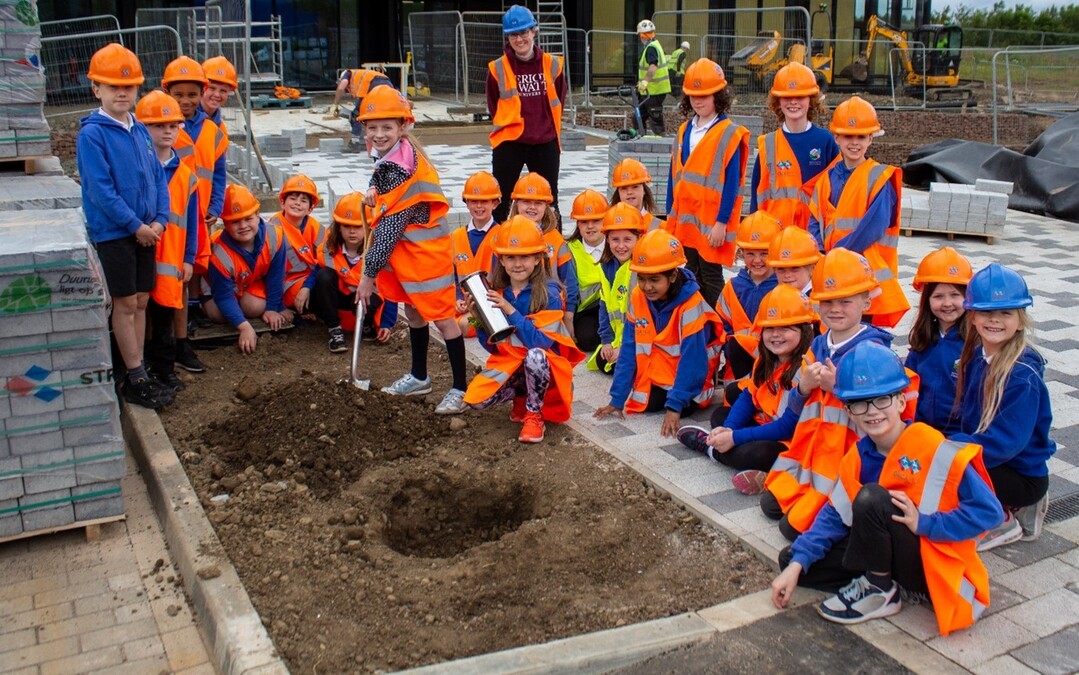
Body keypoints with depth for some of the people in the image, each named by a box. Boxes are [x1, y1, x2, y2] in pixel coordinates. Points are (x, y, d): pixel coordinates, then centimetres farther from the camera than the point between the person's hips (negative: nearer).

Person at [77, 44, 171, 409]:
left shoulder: (140, 130, 8)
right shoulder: (92, 134, -11)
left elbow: (159, 177, 9)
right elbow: (101, 190, -16)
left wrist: (160, 220, -4)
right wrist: (136, 226, -15)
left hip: (147, 231, 6)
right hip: (113, 232, -6)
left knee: (141, 301, 11)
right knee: (125, 303, 0)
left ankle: (138, 375, 20)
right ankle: (135, 378, 9)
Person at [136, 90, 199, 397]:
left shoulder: (184, 174, 8)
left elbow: (190, 219, 10)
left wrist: (188, 258, 8)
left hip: (171, 256, 3)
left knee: (165, 311, 10)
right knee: (139, 311, 4)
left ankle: (164, 367, 21)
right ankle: (140, 367, 16)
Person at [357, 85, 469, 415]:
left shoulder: (401, 168, -23)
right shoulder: (390, 157, 5)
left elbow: (391, 227, -23)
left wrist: (369, 273, -17)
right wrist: (376, 195, 0)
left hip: (425, 251, -10)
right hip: (404, 250, 10)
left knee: (442, 317, -4)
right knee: (413, 312, 19)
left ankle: (460, 388, 4)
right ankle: (418, 377, 34)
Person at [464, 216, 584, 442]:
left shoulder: (549, 293, -17)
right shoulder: (496, 292, -3)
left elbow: (542, 343, -26)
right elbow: (491, 346, 2)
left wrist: (510, 310, -31)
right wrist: (479, 319, -17)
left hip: (541, 364, -5)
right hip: (508, 363, 5)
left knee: (535, 355, -39)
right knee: (476, 399, -19)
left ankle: (534, 415, -13)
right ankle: (523, 396, 12)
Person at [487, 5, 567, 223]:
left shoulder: (552, 64, -2)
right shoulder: (498, 68, -6)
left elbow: (558, 101, 9)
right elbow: (494, 107, 5)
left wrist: (542, 126, 8)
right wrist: (511, 125, 7)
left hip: (546, 143, 2)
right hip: (509, 142, -2)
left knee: (549, 201, 13)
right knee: (500, 201, 3)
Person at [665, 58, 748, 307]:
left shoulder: (729, 133, -10)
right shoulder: (685, 130, 11)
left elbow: (732, 182, -13)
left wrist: (721, 222, -16)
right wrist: (671, 213, 12)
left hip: (712, 222, -6)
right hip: (686, 219, 7)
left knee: (711, 277, 0)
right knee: (691, 275, 15)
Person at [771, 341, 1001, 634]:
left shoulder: (935, 450, -21)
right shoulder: (858, 457, -2)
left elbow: (989, 510, -22)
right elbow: (834, 516, -1)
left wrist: (924, 522, -27)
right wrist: (796, 565, -11)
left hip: (934, 566, -7)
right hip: (891, 550, 7)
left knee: (871, 497, -31)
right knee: (791, 559, -1)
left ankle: (880, 589, -11)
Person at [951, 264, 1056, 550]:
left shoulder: (1023, 375, -24)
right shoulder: (976, 356, -1)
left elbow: (1005, 442, -27)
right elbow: (969, 416, 10)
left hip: (1022, 475, -8)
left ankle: (1002, 523, 1)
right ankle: (1014, 507, 12)